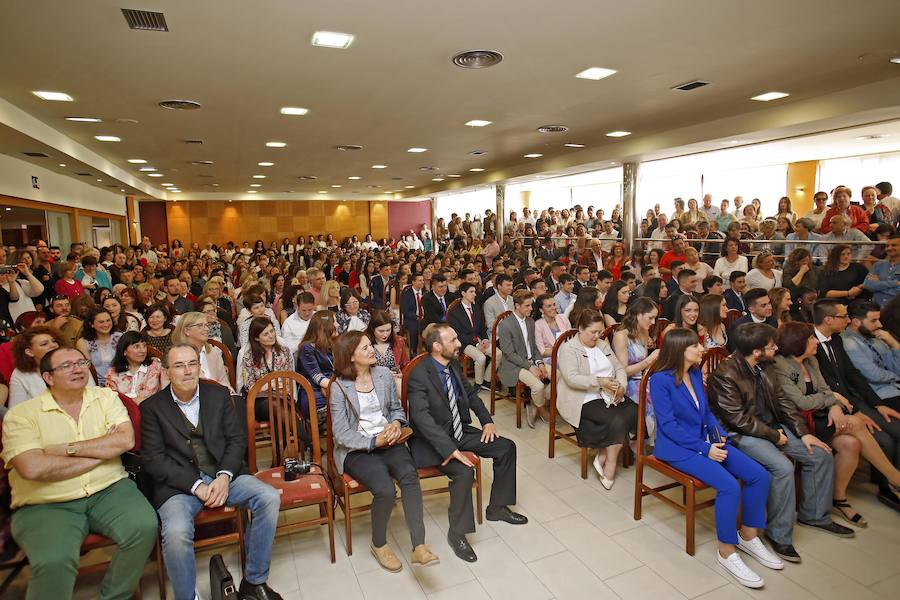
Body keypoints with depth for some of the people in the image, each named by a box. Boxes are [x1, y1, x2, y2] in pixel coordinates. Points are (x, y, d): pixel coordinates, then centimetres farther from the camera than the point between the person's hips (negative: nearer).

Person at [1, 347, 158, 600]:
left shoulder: (106, 397, 7)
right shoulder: (21, 414, -1)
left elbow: (126, 440, -7)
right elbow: (32, 468, -16)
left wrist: (67, 448, -10)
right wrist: (103, 450, -11)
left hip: (109, 490, 3)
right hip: (46, 505, -2)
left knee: (144, 527, -23)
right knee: (54, 561, -31)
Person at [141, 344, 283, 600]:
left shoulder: (219, 394, 8)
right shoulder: (152, 407, 2)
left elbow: (237, 439, 6)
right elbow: (153, 459, -5)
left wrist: (224, 477, -12)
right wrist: (196, 485, -15)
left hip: (223, 475, 3)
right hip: (179, 484, -2)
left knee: (269, 498, -19)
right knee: (176, 533, -31)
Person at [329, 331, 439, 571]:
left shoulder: (384, 374, 6)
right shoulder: (340, 387, -6)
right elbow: (341, 434, -8)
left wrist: (396, 423, -6)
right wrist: (373, 442, -17)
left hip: (388, 441, 3)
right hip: (356, 450, -3)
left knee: (409, 475, -28)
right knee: (385, 490, -27)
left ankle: (419, 547, -25)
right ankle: (379, 544, 2)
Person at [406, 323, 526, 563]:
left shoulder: (453, 365, 1)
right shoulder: (419, 375, -24)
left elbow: (471, 394, 16)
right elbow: (422, 418, -32)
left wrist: (487, 420, 3)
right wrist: (450, 449, -36)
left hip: (459, 430, 8)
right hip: (432, 440, -8)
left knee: (506, 447, 2)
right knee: (464, 471, -31)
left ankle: (497, 507, 20)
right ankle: (457, 532, -7)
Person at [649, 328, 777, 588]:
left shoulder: (696, 373, 8)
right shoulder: (661, 379, -16)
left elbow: (706, 410, 16)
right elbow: (668, 424, -18)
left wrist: (720, 435, -3)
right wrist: (704, 448, -20)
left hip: (706, 440, 8)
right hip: (677, 447, -8)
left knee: (759, 476, -4)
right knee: (729, 486, -25)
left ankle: (748, 536, 15)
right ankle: (726, 552, -6)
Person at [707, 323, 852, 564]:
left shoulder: (763, 367, 5)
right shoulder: (725, 376, -23)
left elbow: (781, 400, 11)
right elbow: (738, 420, -22)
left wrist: (803, 433, 2)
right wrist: (775, 436, -13)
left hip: (771, 426, 9)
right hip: (741, 434, -9)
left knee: (822, 455, 4)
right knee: (783, 467, -28)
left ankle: (814, 515, 23)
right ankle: (779, 534, -10)